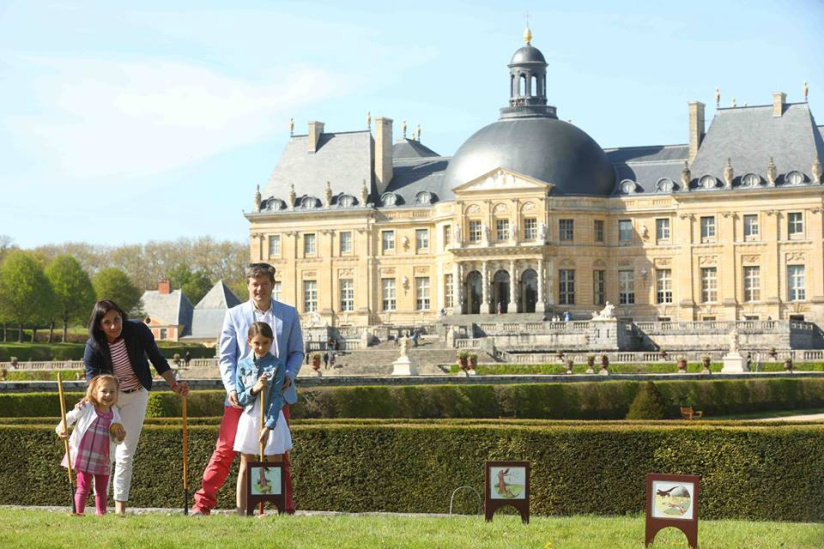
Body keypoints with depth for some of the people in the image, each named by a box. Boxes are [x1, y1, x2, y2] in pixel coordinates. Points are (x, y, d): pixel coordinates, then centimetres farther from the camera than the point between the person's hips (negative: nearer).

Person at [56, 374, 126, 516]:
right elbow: (69, 417, -2)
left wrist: (120, 437, -8)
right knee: (84, 487, -5)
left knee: (101, 489, 12)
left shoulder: (114, 415, 7)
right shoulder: (86, 408, -6)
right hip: (84, 455, -5)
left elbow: (115, 441, 15)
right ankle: (78, 513, -2)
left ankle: (101, 515, 20)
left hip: (103, 459, 5)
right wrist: (61, 428, -21)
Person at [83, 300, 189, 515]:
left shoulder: (137, 330, -20)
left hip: (136, 395, 1)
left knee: (126, 452, 1)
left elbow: (157, 359, -7)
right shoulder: (93, 346, -22)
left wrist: (174, 384, -14)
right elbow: (92, 380, -21)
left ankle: (120, 504, 4)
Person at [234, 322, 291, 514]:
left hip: (271, 420, -2)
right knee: (246, 466, 7)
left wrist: (269, 426, -22)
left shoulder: (277, 365, -6)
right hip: (249, 418, 2)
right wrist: (254, 389, -20)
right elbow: (240, 398, 2)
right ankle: (240, 511, 9)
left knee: (276, 466, 2)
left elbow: (277, 397, -13)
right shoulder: (243, 365, 2)